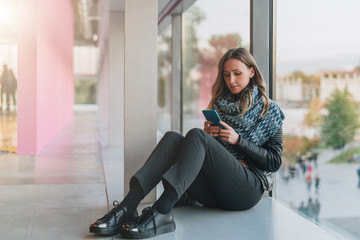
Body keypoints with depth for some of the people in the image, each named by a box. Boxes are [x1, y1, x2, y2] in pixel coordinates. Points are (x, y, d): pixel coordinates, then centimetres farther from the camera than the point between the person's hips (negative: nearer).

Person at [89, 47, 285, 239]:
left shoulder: (269, 110, 10)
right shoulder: (220, 104, 23)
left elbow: (274, 162, 2)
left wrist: (238, 140, -9)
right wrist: (209, 135, -1)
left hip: (247, 189, -4)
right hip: (212, 194, 4)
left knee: (196, 136, -28)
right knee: (172, 138, -21)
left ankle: (160, 212, -47)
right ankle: (127, 207, -39)